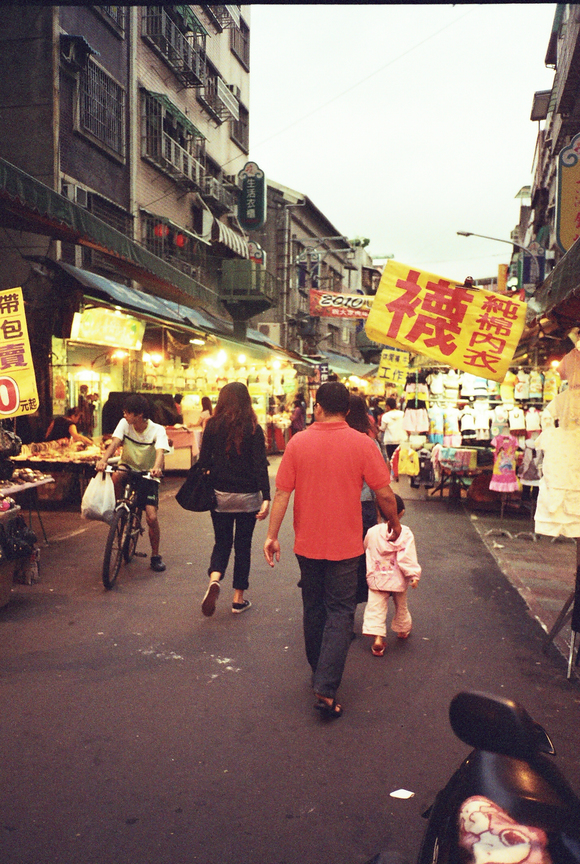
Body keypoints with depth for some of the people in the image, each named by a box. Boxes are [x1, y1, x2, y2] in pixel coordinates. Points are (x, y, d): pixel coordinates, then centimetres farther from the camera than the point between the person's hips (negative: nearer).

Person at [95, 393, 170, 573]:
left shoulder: (157, 430, -15)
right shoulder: (124, 424, -8)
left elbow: (160, 451, -31)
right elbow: (115, 442, -21)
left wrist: (157, 467, -54)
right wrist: (104, 459, -42)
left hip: (147, 475, -2)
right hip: (128, 468, 2)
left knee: (152, 517, -12)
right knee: (117, 475, -36)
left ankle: (155, 556, 9)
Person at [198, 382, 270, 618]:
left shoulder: (213, 426, -3)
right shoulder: (253, 429, -8)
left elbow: (203, 460, 0)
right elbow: (260, 466, -13)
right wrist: (266, 498, -15)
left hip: (219, 495, 1)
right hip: (247, 497, -1)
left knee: (222, 542, 14)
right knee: (243, 545, 12)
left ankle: (214, 579, -14)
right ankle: (239, 598, 17)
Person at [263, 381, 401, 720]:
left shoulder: (298, 443, -6)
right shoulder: (362, 444, -10)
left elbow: (282, 494, -5)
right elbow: (385, 493, -7)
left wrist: (272, 535, 3)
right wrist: (396, 523, 11)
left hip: (308, 543, 2)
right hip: (345, 545, -2)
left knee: (314, 608, 19)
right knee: (340, 612, 5)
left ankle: (318, 670, 36)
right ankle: (326, 689, -2)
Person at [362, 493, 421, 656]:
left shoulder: (372, 532, -4)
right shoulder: (405, 533, -13)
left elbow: (366, 551, 11)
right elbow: (408, 557, -18)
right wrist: (414, 575, -15)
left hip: (377, 578, 0)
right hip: (398, 579, 0)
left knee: (375, 608, 1)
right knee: (401, 606, 22)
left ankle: (378, 638, -12)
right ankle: (402, 630, 42)